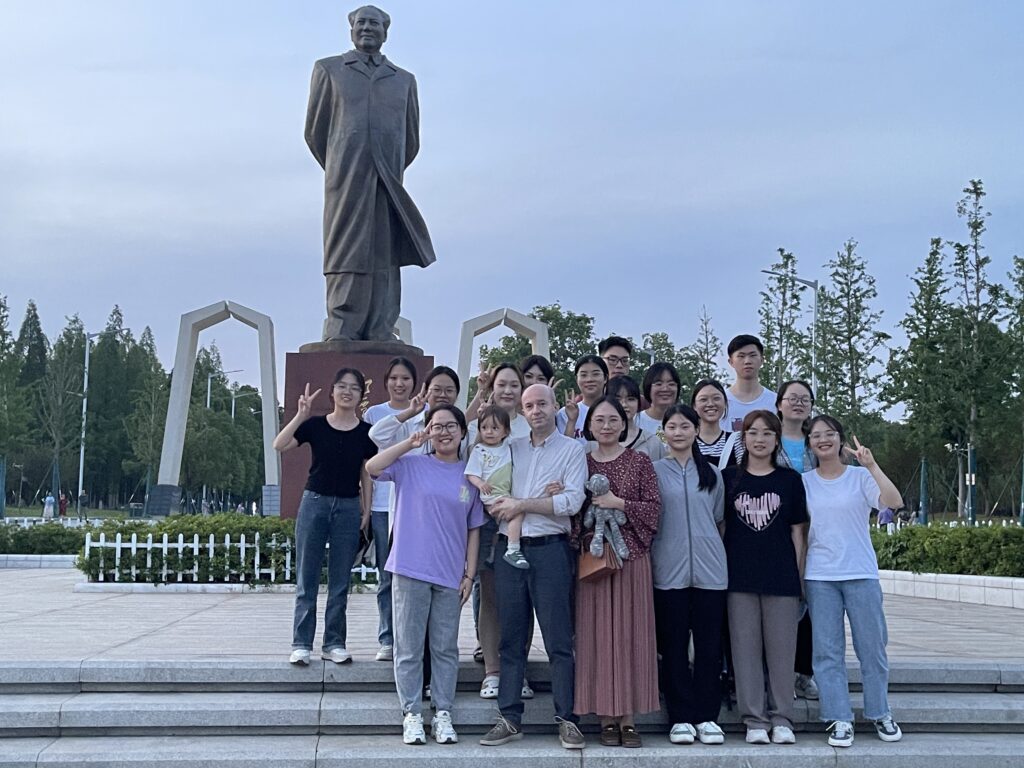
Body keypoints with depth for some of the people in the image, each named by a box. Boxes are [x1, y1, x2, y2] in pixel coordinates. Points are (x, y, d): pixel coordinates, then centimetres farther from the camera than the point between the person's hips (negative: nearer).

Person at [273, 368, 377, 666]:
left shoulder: (366, 432, 3)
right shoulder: (315, 425, -1)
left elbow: (367, 474, 8)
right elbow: (279, 446, -13)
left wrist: (366, 510, 3)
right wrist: (300, 415, -22)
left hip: (349, 507, 1)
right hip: (315, 502, -1)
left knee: (340, 581, 6)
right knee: (307, 578, 2)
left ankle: (334, 643, 13)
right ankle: (301, 644, 7)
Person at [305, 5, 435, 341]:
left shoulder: (404, 80, 21)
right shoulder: (328, 70, 16)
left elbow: (411, 141, 21)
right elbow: (314, 131, 14)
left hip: (388, 184, 2)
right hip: (347, 183, -2)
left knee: (385, 257, -4)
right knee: (347, 252, -7)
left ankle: (380, 335, -6)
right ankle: (341, 333, -9)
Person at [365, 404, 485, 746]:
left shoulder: (470, 475, 7)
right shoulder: (412, 465, 1)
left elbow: (474, 530, 9)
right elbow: (372, 467, -15)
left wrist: (470, 574, 4)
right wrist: (411, 443, -13)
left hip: (450, 576, 2)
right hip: (410, 571, -2)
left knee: (446, 648, 9)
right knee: (409, 648, 4)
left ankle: (442, 714, 17)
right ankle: (412, 714, 13)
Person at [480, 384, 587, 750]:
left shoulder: (572, 450, 3)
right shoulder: (510, 448, 14)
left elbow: (573, 502, -8)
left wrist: (522, 504, -9)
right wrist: (544, 498, -4)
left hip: (550, 550, -3)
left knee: (559, 639, -1)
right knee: (511, 638, 6)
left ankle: (567, 719, 5)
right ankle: (510, 718, 12)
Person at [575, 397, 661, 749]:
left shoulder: (639, 462, 5)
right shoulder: (581, 462, 9)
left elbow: (653, 508, -2)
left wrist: (620, 503, -13)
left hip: (631, 555, -1)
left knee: (630, 634, 0)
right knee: (598, 634, 1)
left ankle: (628, 717, 7)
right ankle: (606, 716, 8)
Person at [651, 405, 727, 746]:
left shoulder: (712, 474, 13)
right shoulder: (654, 471, 5)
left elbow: (720, 521, 18)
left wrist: (714, 551, 9)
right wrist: (648, 558, -2)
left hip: (709, 569, 2)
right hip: (669, 569, -2)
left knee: (709, 646, 2)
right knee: (674, 645, 1)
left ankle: (707, 716, 10)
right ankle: (681, 717, 8)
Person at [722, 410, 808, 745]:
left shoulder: (790, 479, 6)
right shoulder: (729, 477, 6)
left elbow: (798, 531, 7)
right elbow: (719, 525, 8)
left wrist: (799, 575, 2)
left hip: (781, 576, 0)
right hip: (740, 577, 0)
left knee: (781, 648, 3)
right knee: (746, 648, 2)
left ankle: (781, 718, 13)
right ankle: (754, 719, 10)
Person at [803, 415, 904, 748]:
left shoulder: (860, 477, 1)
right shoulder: (804, 482, 6)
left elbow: (894, 502, -15)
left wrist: (871, 465, -22)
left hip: (861, 574, -1)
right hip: (819, 577, 1)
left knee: (872, 647, 6)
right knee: (827, 651, 0)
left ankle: (880, 713, 21)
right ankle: (840, 720, 7)